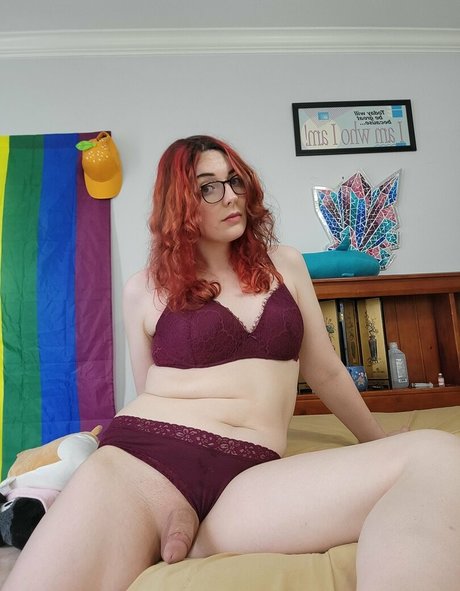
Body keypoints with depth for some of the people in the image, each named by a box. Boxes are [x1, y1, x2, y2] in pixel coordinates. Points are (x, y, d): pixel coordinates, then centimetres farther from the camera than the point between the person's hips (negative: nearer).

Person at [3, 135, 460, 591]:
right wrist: (171, 505, 6)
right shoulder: (145, 288, 9)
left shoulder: (284, 265, 14)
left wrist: (379, 442, 30)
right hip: (141, 457, -3)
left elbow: (324, 370, 21)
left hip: (249, 476, 4)